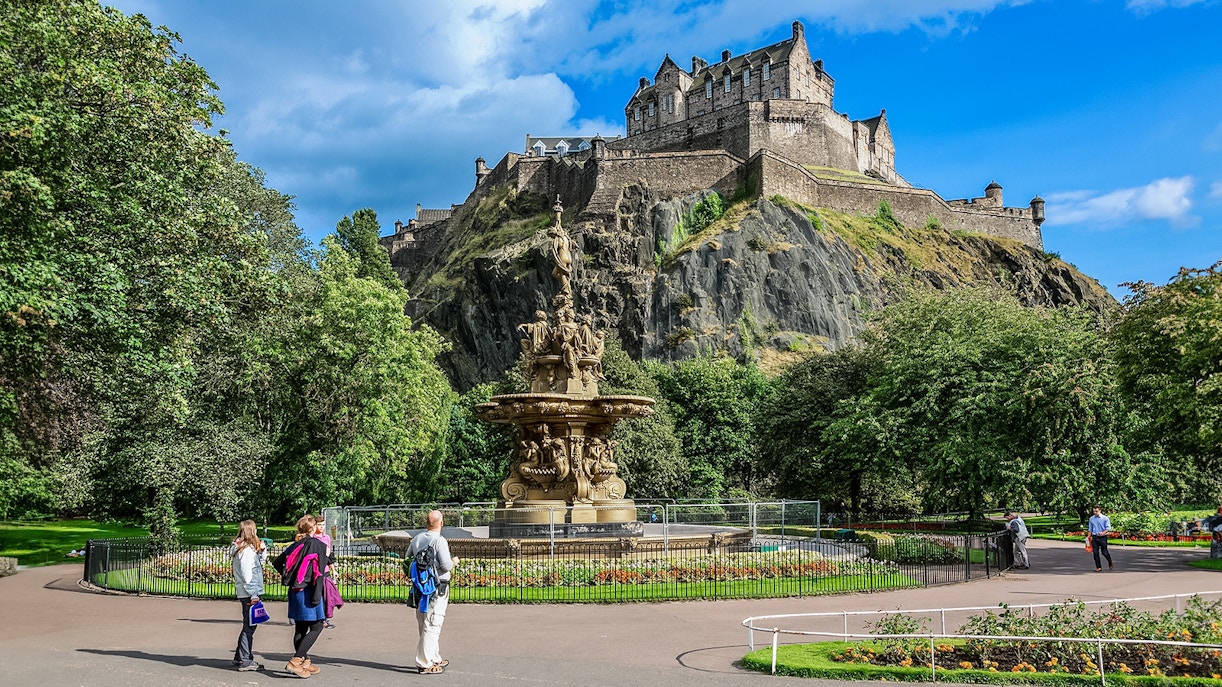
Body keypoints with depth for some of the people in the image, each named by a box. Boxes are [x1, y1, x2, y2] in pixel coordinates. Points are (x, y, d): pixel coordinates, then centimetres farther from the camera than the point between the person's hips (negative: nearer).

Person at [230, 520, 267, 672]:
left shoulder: (249, 548, 14)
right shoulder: (247, 550, -16)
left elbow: (260, 563, 24)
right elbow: (246, 574, -20)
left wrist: (262, 551, 8)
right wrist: (253, 594, -18)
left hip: (246, 594, 10)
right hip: (249, 593, -10)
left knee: (249, 625, 18)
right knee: (249, 626, -5)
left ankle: (239, 657, 26)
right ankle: (245, 661, -2)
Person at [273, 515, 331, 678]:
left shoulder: (295, 545, 9)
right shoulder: (318, 545, -10)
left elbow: (277, 563, 15)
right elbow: (318, 572, -16)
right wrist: (317, 596, -16)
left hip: (294, 590, 7)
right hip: (308, 591, -7)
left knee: (300, 628, 14)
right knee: (316, 627, -1)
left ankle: (304, 662, 20)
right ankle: (295, 661, -10)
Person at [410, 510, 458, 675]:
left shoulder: (417, 538, 5)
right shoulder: (440, 540, -16)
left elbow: (408, 557, 16)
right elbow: (446, 565, -21)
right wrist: (454, 562, 0)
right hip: (437, 588, -8)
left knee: (424, 625, 15)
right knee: (432, 626, -3)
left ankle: (435, 659, 28)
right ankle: (424, 663, -3)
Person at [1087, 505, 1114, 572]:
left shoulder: (1105, 518, -3)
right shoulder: (1091, 519, 8)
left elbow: (1108, 528, -8)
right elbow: (1090, 529, 16)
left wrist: (1103, 533, -25)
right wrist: (1088, 537, 9)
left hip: (1103, 537, -3)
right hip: (1094, 537, 3)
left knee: (1104, 552, 0)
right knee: (1095, 553, -1)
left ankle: (1110, 563, 29)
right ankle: (1098, 567, 6)